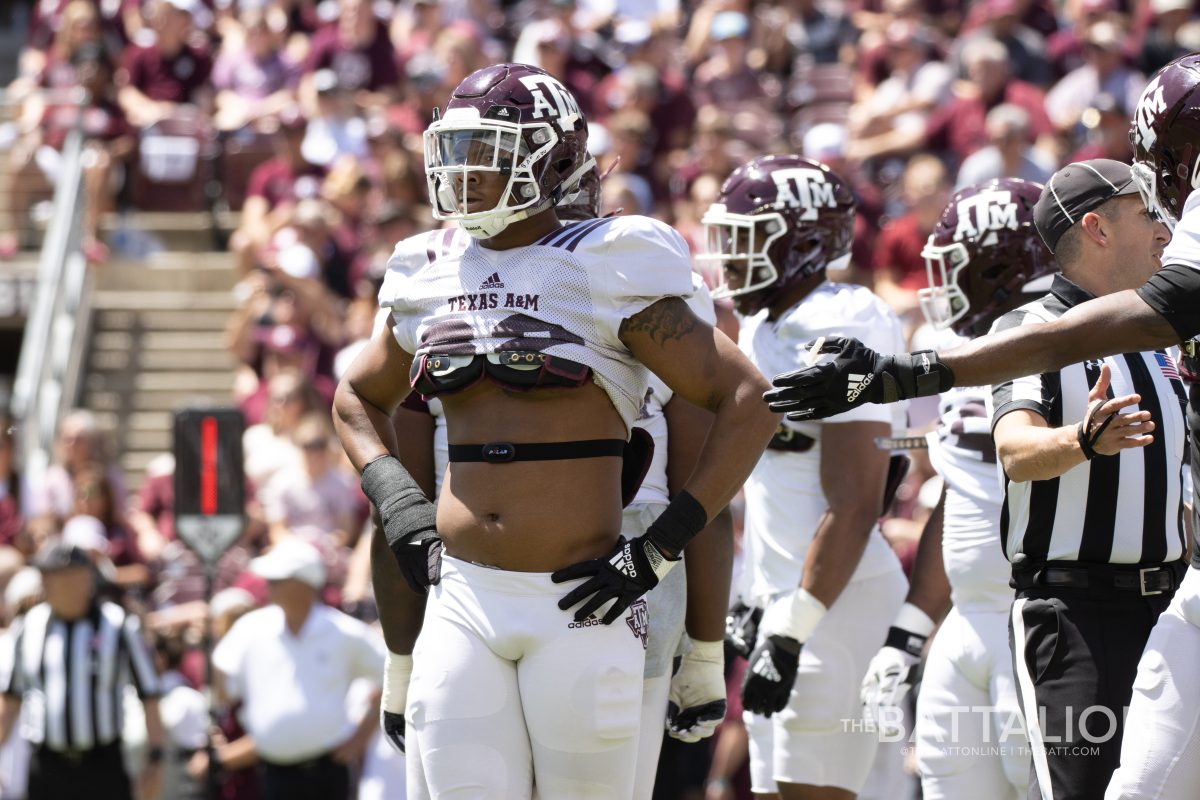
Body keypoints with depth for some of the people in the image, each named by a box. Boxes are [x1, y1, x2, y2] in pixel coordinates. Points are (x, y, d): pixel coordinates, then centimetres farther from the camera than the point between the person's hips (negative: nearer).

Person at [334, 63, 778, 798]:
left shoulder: (604, 274, -6)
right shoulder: (434, 282, 10)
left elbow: (748, 401, -7)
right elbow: (359, 398, 30)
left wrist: (660, 548, -11)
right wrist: (398, 500, 12)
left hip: (576, 604, -4)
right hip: (463, 600, 5)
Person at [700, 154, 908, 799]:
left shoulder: (840, 333, -14)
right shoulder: (763, 332, 16)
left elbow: (854, 506, -20)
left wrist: (791, 633, -22)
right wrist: (754, 612, 20)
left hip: (834, 601, -10)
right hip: (785, 602, 10)